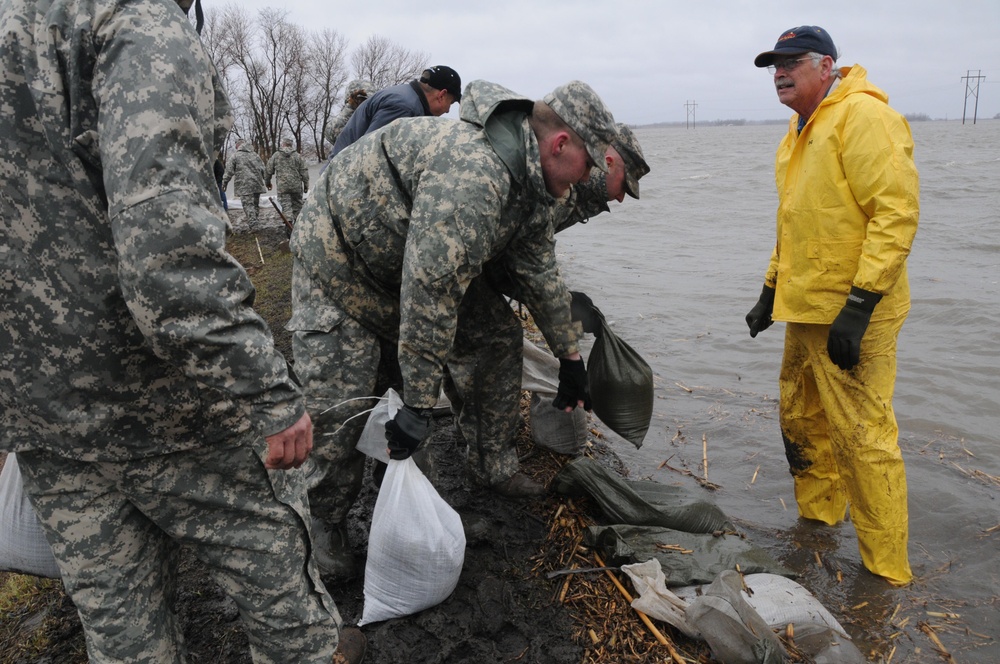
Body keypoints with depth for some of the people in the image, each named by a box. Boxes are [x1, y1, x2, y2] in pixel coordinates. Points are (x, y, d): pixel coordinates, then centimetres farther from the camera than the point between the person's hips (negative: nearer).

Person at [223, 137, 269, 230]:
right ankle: (256, 222, 17)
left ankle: (253, 226, -14)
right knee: (256, 203, 14)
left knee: (248, 205, -6)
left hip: (244, 185, -5)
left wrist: (225, 182, 8)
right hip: (257, 184, 5)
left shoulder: (235, 156, 0)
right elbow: (263, 169, 13)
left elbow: (229, 171, -1)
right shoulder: (255, 155, 14)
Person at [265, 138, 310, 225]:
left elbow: (268, 170, 9)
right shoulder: (297, 156, 3)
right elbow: (304, 171, 0)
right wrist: (306, 184, 7)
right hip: (296, 185, 1)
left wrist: (267, 182, 24)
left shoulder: (275, 156, 4)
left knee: (286, 205, -1)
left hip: (282, 186, -1)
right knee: (297, 205, 13)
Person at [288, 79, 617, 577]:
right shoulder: (471, 172, -36)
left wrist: (570, 358, 17)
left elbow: (542, 274, 9)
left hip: (417, 268, 9)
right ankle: (327, 522, 14)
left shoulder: (528, 184, -2)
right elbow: (430, 293, -38)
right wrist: (419, 406, -33)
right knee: (340, 407, -11)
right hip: (336, 263, -9)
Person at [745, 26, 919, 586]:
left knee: (862, 436, -5)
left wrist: (858, 304, -24)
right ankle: (818, 521, 35)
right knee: (801, 421, 17)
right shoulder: (799, 134, 18)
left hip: (851, 314, -9)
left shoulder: (862, 115, -12)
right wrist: (771, 291, 21)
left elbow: (898, 210, -20)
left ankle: (887, 570, 9)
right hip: (805, 309, 10)